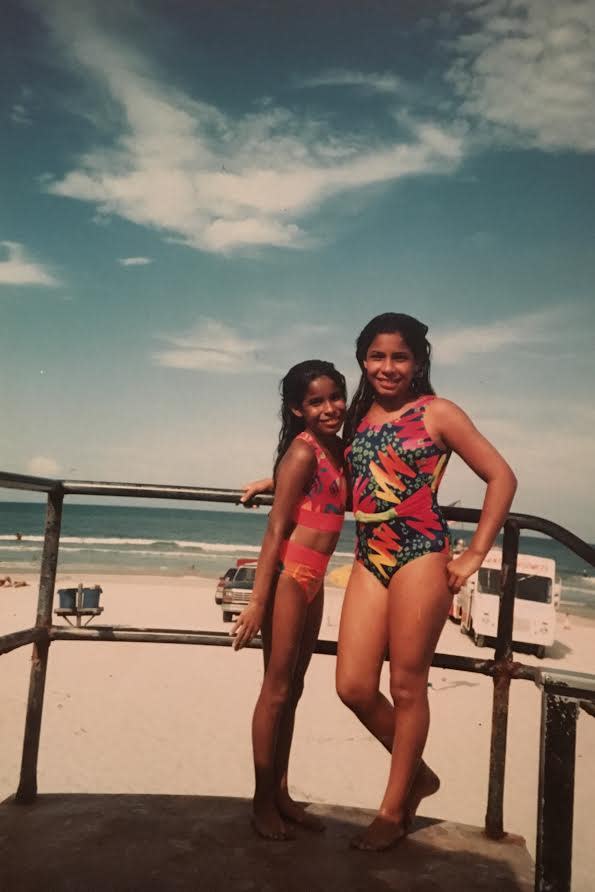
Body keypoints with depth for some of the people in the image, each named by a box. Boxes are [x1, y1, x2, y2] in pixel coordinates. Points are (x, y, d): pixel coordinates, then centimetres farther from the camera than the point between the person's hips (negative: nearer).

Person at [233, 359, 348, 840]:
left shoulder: (339, 450, 11)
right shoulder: (303, 449, -12)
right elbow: (276, 530, -15)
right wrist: (258, 602, -18)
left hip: (313, 581, 8)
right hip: (288, 575, -8)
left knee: (293, 689, 14)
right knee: (276, 689, 1)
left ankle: (281, 793, 26)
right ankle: (262, 800, 14)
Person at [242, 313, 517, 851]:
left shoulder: (437, 413, -1)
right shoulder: (359, 417, 14)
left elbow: (502, 478, -1)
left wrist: (473, 556, -3)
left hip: (420, 558, -5)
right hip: (369, 560, 5)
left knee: (406, 686, 5)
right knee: (354, 686, 2)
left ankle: (394, 809, 24)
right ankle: (417, 774, 28)